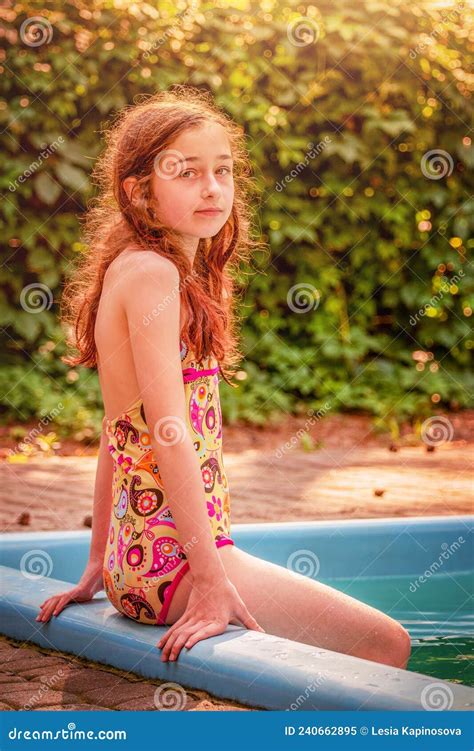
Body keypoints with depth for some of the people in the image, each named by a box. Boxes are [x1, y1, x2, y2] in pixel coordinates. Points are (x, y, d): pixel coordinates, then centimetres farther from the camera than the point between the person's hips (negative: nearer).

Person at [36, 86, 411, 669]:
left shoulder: (130, 269, 15)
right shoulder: (153, 272, -15)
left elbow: (119, 431, 16)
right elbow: (170, 434, -22)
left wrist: (99, 565, 19)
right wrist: (212, 580, -23)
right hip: (175, 559, -10)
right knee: (387, 645, -2)